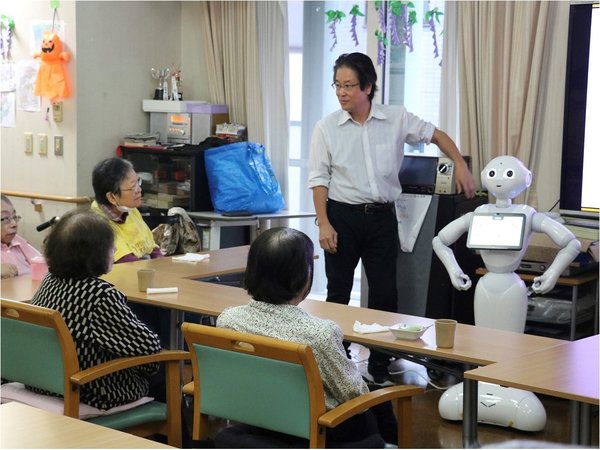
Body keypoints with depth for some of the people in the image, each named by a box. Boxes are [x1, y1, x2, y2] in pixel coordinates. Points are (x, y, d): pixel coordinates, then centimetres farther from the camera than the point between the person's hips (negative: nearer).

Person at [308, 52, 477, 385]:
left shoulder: (397, 119, -2)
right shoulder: (326, 128, -4)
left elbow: (436, 135, 11)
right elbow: (319, 179, -3)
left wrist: (460, 165, -1)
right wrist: (323, 223, -10)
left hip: (382, 217, 1)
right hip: (343, 216, -1)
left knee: (384, 293, 3)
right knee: (338, 292, 5)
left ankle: (380, 367, 15)